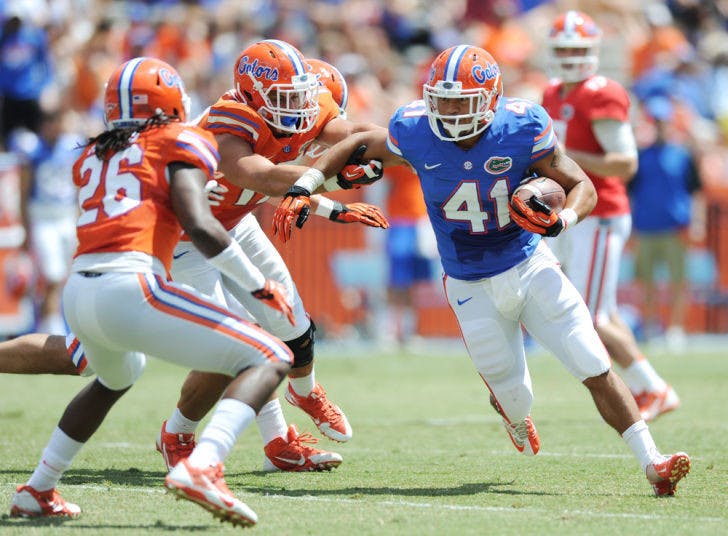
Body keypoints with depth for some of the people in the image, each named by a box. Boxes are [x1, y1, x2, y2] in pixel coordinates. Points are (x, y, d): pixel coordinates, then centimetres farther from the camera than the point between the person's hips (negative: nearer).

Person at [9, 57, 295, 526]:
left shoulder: (93, 157, 25)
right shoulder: (180, 143, 7)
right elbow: (200, 228, -7)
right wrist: (260, 286, 3)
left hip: (77, 292, 7)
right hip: (129, 289, -7)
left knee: (117, 377, 40)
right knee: (270, 360, -2)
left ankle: (37, 491, 42)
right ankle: (200, 468, -25)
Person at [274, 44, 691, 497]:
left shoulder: (522, 129, -19)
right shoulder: (415, 134, -16)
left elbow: (582, 186, -9)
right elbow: (361, 145, 4)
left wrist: (560, 221, -30)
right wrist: (303, 188, -6)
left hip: (531, 268, -1)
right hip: (472, 287, 1)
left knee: (597, 371, -7)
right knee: (515, 400, 5)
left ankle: (652, 463, 1)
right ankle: (514, 411, 43)